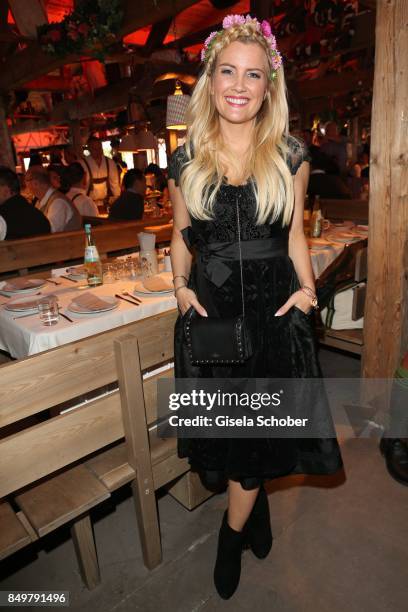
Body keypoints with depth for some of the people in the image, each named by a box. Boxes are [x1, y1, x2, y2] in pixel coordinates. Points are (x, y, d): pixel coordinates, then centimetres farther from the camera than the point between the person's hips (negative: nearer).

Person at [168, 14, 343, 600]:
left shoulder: (291, 157, 3)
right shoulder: (186, 161, 4)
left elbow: (294, 234, 9)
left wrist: (306, 288, -5)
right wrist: (181, 284, -3)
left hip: (273, 307, -1)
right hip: (208, 308, 1)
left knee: (256, 429, 6)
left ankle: (232, 535, 34)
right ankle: (257, 503, 43)